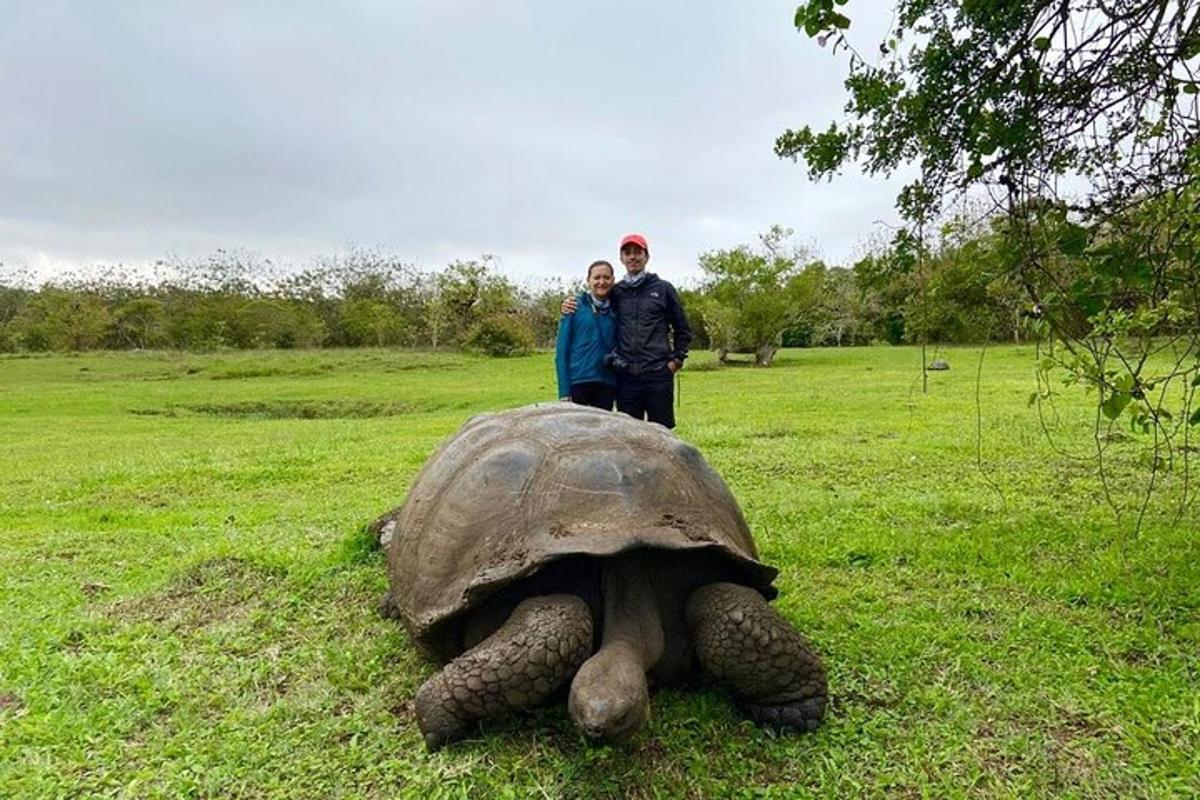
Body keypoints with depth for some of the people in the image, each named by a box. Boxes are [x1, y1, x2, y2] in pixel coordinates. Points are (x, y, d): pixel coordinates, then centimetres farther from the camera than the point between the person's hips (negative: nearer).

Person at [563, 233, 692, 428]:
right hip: (626, 376, 2)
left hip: (658, 375, -2)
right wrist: (569, 306, -1)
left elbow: (683, 329, 10)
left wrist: (676, 360, 1)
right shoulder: (615, 293, 11)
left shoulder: (663, 289, 7)